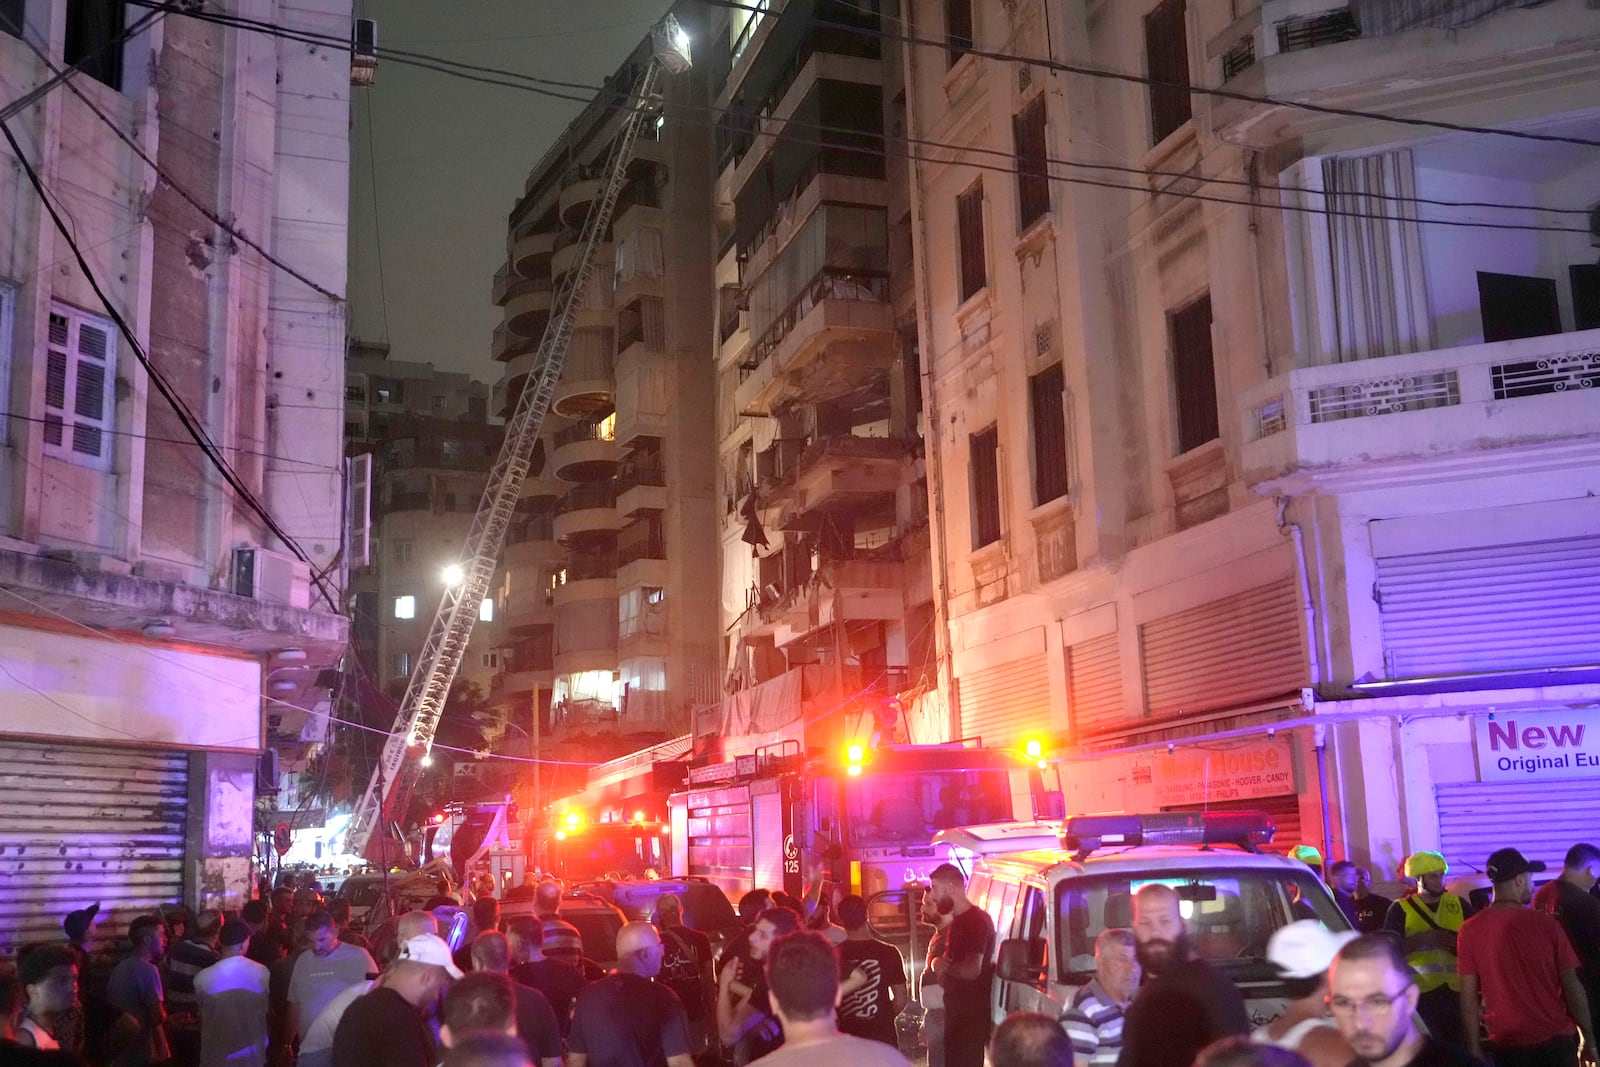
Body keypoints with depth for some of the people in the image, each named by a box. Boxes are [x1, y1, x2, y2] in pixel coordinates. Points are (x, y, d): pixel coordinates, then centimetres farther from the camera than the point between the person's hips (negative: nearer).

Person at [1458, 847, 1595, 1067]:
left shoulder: (1470, 930, -6)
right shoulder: (1546, 925, -9)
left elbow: (1468, 994, -5)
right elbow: (1571, 986, -5)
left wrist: (1474, 1048, 2)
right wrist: (1588, 1038, 6)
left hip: (1506, 1043, 1)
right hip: (1555, 1039, -1)